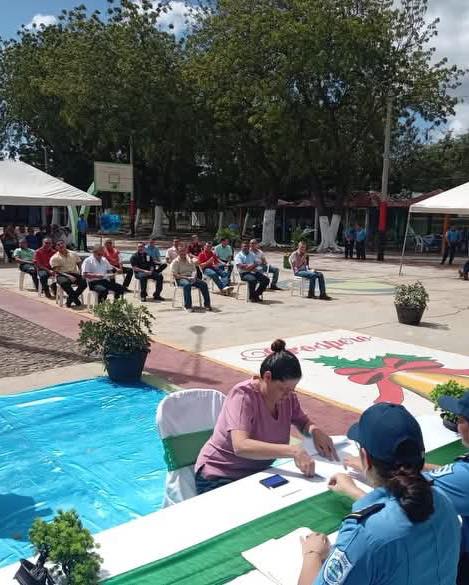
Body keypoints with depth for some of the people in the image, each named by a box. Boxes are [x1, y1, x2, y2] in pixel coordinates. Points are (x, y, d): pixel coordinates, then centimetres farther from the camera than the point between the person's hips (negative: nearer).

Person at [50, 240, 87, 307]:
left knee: (84, 281, -27)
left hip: (74, 274, 3)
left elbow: (80, 265, 15)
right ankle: (75, 298, -15)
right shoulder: (54, 258, 3)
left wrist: (80, 273, -6)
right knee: (64, 282, -39)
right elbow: (57, 271, -7)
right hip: (62, 275, -3)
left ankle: (70, 298, -8)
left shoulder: (73, 254, 14)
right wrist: (68, 276, -21)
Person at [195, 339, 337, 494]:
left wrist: (316, 431, -13)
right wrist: (293, 451, -44)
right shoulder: (243, 395, -23)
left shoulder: (288, 396, -4)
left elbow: (304, 423, 11)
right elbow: (241, 446, -36)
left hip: (258, 472, 6)